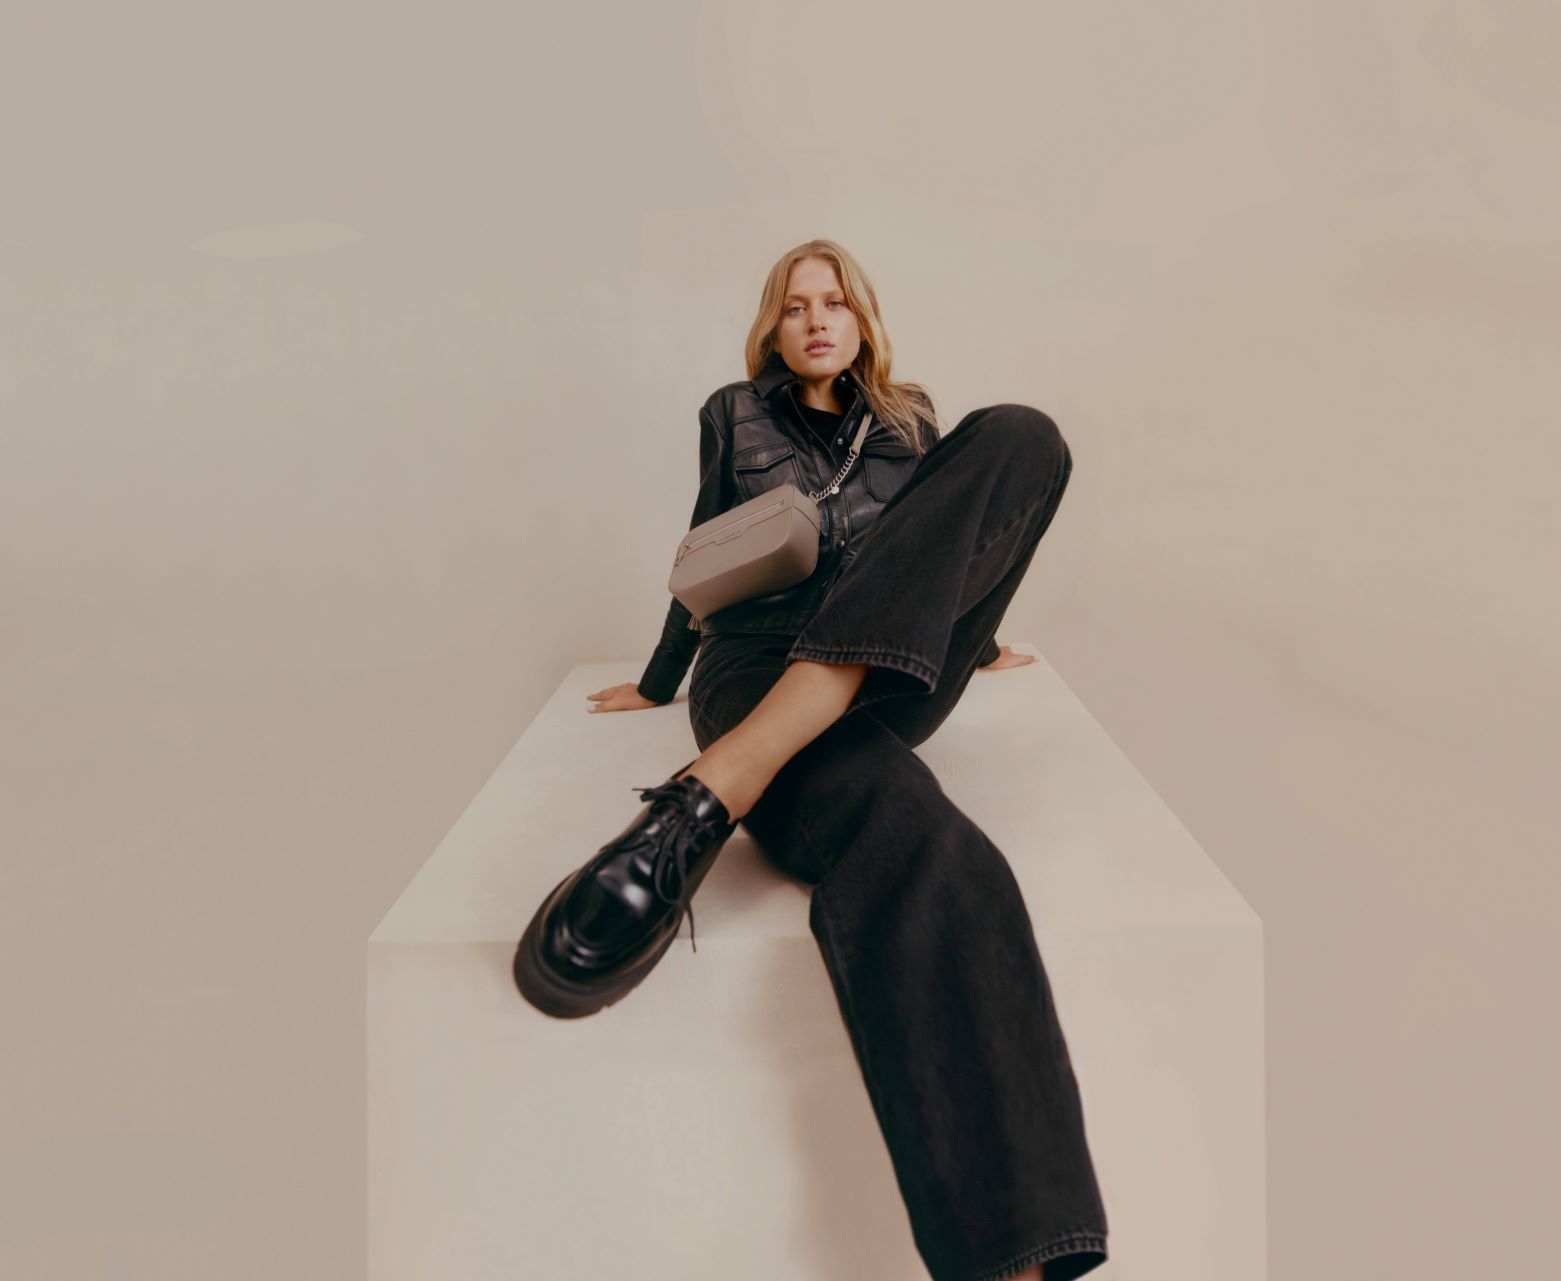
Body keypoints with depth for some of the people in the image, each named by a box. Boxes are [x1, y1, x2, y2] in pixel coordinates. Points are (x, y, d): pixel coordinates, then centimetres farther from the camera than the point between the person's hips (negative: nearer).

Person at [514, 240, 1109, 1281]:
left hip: (886, 675, 4)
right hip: (755, 665, -3)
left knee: (1023, 436, -23)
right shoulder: (734, 415, 19)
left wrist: (980, 642, 46)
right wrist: (660, 683, 31)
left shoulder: (910, 420, 26)